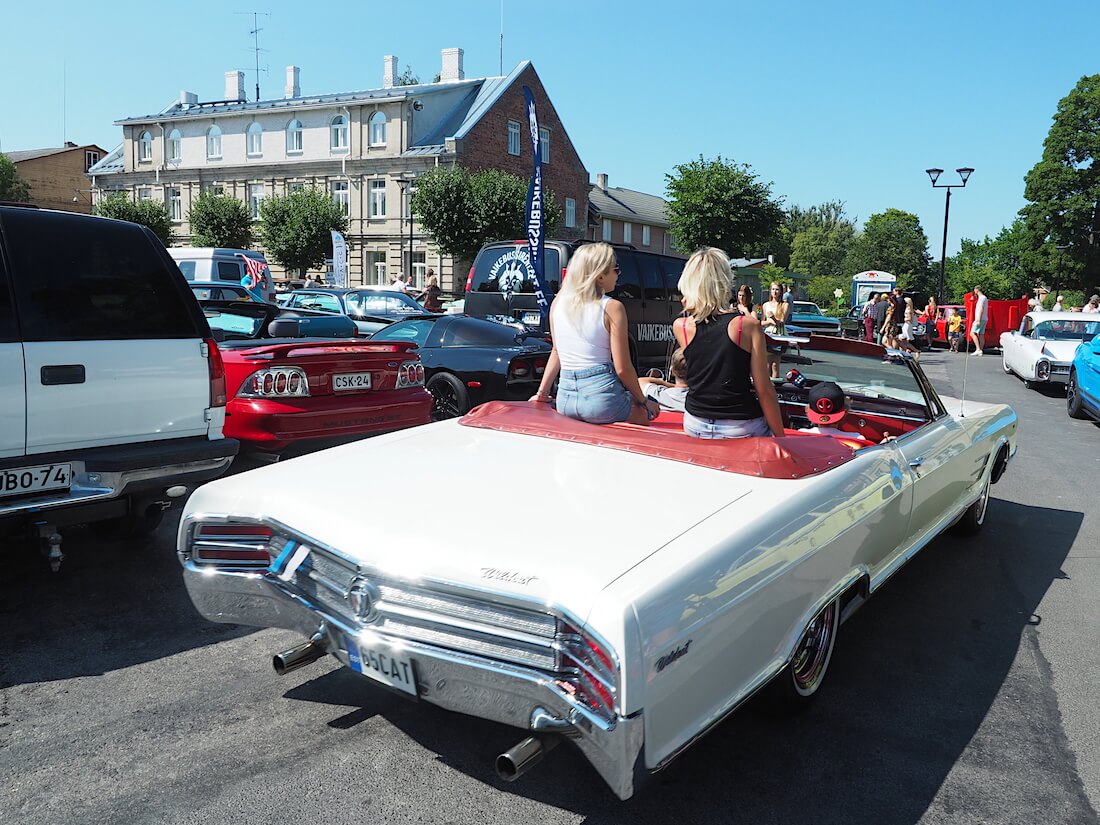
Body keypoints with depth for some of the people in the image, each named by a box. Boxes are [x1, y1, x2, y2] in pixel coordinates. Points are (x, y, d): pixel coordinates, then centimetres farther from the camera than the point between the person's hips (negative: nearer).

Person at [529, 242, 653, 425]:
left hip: (565, 398, 6)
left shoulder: (558, 302, 8)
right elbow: (622, 368, -6)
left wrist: (542, 393, 26)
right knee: (652, 409, 19)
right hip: (601, 395, -5)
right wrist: (643, 401, 7)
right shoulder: (612, 307, -6)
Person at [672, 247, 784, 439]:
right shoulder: (748, 326, -11)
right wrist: (780, 437, -2)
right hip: (742, 429, -4)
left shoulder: (680, 327, -3)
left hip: (695, 426, 4)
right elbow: (764, 390, -11)